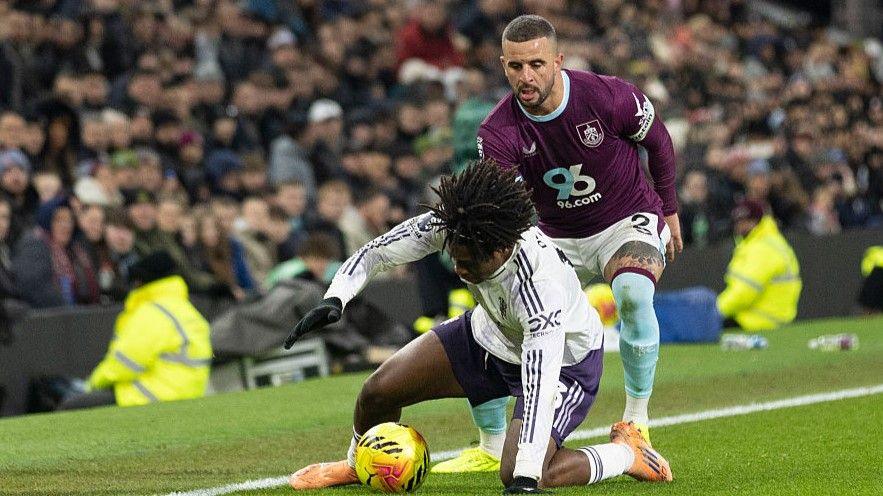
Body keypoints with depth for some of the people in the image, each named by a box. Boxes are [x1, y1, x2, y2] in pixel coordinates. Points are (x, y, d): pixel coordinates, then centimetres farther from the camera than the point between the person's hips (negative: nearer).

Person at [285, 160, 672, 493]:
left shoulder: (542, 289, -44)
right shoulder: (450, 226, -28)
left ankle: (625, 452, 3)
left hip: (562, 359, -6)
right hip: (490, 335, 6)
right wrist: (335, 299, -31)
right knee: (379, 391, -4)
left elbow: (539, 394, -46)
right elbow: (376, 252, -14)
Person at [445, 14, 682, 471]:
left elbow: (658, 142, -2)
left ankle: (636, 422, -17)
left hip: (629, 220, -3)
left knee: (633, 292, -37)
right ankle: (492, 447, 12)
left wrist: (669, 210, 8)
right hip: (559, 236, 3)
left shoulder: (608, 97, -22)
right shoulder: (499, 131, -18)